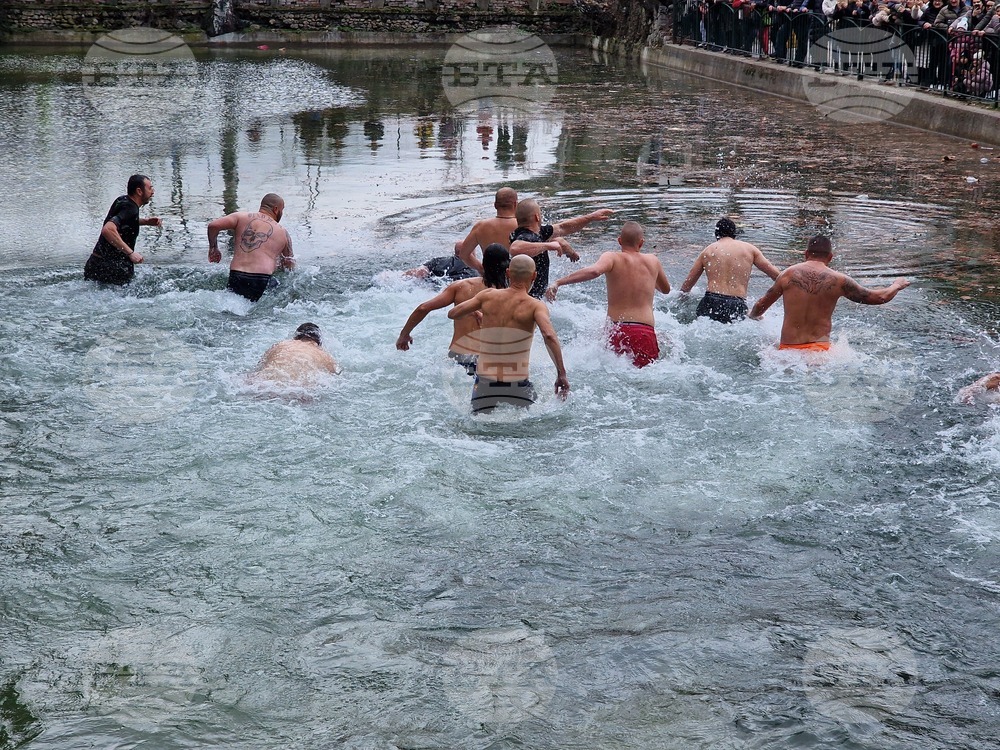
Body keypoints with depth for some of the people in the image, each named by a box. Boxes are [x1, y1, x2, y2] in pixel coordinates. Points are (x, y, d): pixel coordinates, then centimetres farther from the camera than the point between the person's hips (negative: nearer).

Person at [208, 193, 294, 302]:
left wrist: (213, 248, 17)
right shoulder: (283, 233, 15)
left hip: (235, 278, 3)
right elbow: (290, 266, 24)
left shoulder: (242, 217, 12)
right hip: (262, 281, -3)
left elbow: (213, 225, 1)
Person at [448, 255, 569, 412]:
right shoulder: (535, 306, -4)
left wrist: (473, 312, 32)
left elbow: (452, 314, 11)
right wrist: (561, 373, -16)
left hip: (484, 385, 2)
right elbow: (549, 336, -20)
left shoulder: (488, 296, 5)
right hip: (518, 386, -2)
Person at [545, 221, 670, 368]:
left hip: (617, 331, -1)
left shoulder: (612, 258, 3)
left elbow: (594, 271, -20)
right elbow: (666, 289, 34)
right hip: (646, 333, 1)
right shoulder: (653, 261, 16)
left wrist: (558, 283, -19)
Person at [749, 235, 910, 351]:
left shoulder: (788, 274, 7)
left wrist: (753, 316, 42)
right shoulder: (839, 280, 5)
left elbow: (762, 304, 18)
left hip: (787, 348, 1)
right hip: (819, 348, -1)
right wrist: (896, 286, 35)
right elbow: (880, 297, 13)